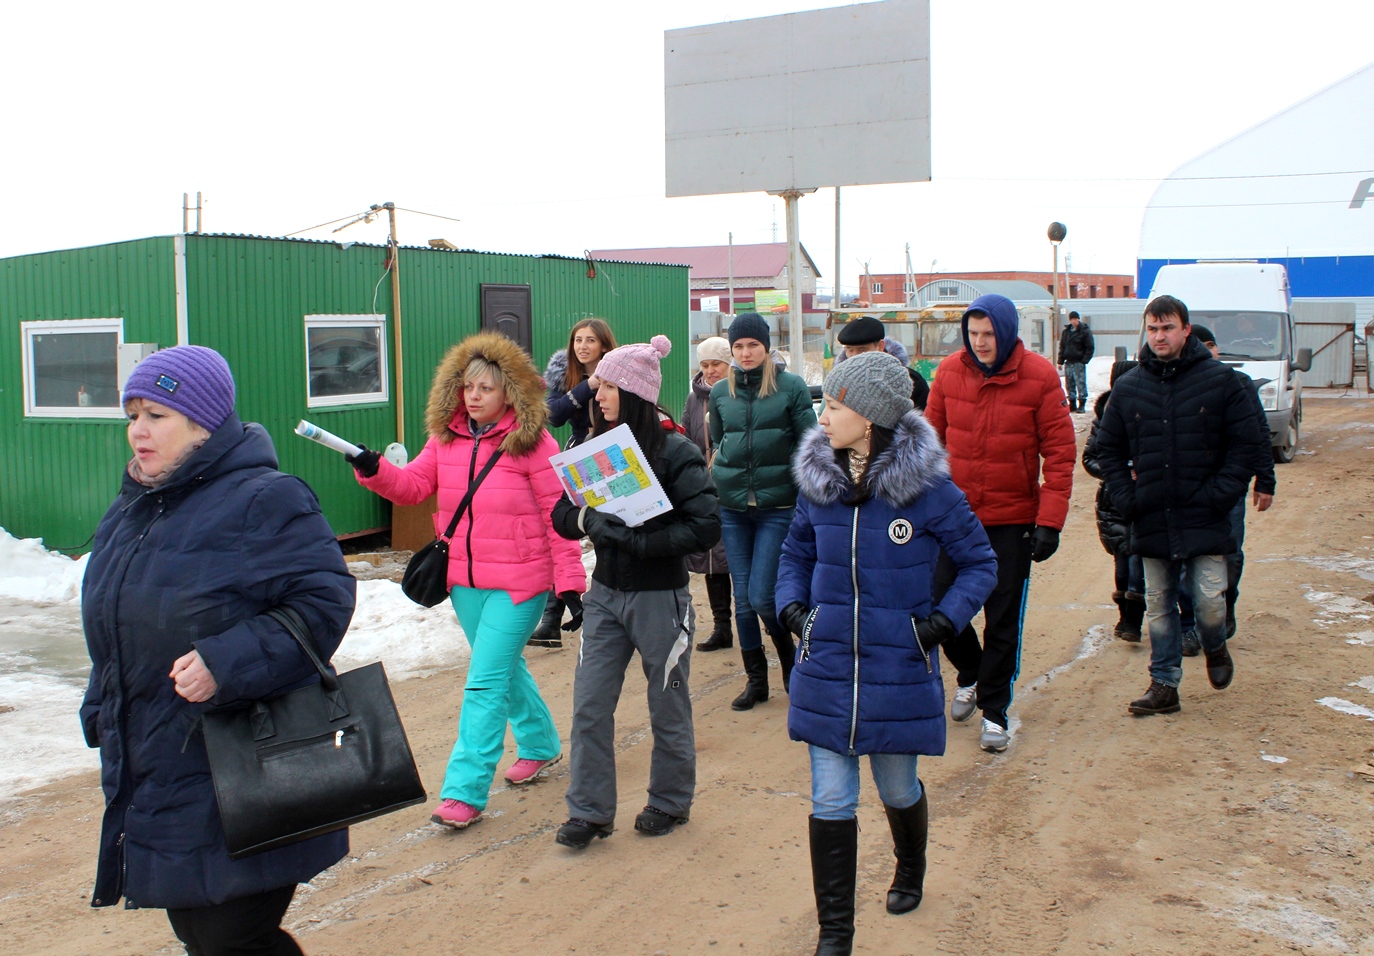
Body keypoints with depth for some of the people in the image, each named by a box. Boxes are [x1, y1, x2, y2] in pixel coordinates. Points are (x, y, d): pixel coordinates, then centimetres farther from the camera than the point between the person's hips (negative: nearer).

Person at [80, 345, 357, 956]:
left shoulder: (265, 500, -13)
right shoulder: (129, 514, 14)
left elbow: (323, 598, -20)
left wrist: (226, 665, -27)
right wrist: (104, 717, 23)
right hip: (152, 782, 8)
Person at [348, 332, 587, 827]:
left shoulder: (534, 444, -12)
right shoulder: (446, 438, 5)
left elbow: (559, 515, -12)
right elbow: (411, 485, 3)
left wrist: (569, 581, -13)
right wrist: (373, 469, -17)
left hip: (517, 583, -7)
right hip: (464, 580, 7)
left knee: (484, 682, -8)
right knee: (505, 667, 22)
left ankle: (465, 790, -2)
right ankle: (540, 744, 43)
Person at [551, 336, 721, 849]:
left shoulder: (674, 451, -13)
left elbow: (706, 527, -20)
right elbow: (563, 515, 4)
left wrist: (638, 539, -24)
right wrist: (592, 521, -18)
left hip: (659, 598, -4)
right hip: (605, 593, 5)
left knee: (667, 709, 12)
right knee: (589, 706, 4)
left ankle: (670, 802, 32)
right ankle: (590, 811, 18)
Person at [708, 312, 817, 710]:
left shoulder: (791, 386, -3)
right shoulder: (720, 392, 7)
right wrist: (716, 483, 14)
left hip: (779, 504, -3)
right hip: (732, 506, 4)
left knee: (762, 596, -8)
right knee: (743, 598, 7)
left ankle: (790, 658, 21)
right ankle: (756, 679, 21)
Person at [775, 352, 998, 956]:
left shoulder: (927, 486, -12)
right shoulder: (817, 481, -1)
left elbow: (979, 563, -1)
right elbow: (796, 553, 16)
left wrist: (942, 621, -13)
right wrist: (792, 606, -1)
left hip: (899, 671, -2)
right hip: (826, 669, 2)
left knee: (897, 789, 17)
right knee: (830, 802, 3)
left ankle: (910, 871, 50)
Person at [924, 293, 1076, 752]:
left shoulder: (1039, 376, -10)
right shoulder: (950, 371, -3)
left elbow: (1060, 451, -9)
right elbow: (932, 437, 6)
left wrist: (1050, 521, -14)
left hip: (1012, 518, -2)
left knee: (1003, 620, 5)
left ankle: (994, 710, 21)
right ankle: (970, 674, 36)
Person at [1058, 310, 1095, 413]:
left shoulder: (1085, 331, -4)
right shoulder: (1066, 331, 12)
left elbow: (1089, 348, -5)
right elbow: (1062, 347, 16)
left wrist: (1084, 361, -13)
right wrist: (1060, 361, 8)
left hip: (1079, 363, -6)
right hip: (1068, 362, 6)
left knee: (1081, 383, -7)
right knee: (1070, 384, 9)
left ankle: (1082, 405, -3)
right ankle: (1072, 404, 16)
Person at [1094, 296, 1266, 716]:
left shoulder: (1220, 380, -2)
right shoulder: (1127, 388, 5)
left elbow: (1246, 443, -1)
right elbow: (1108, 449, 12)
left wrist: (1220, 494, -10)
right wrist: (1125, 498, 0)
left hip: (1205, 519, -3)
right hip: (1151, 520, 3)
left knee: (1209, 602, -5)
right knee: (1158, 607, 9)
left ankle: (1215, 647, 28)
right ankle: (1164, 684, 20)